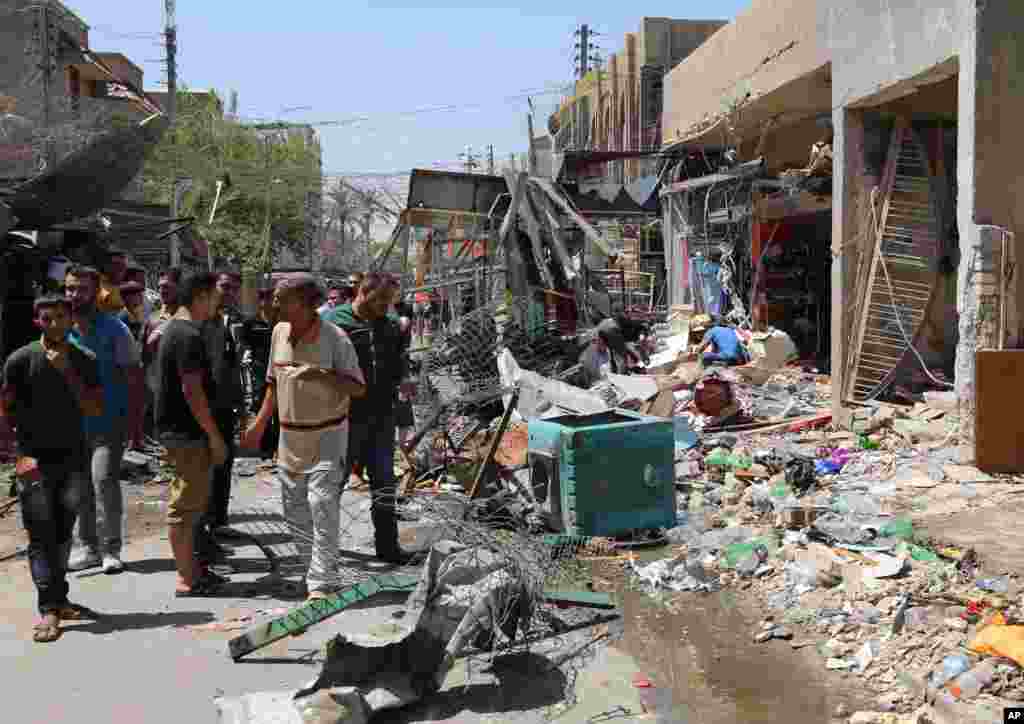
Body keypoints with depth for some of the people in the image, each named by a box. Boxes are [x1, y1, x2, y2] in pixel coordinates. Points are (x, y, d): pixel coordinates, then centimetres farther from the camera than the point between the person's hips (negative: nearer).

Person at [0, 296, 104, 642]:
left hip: (73, 457, 3)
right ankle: (49, 609, -7)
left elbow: (96, 408, -3)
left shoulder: (84, 361, 3)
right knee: (41, 534, -6)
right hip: (35, 460, -3)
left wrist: (67, 372, -13)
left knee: (63, 533, 7)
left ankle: (59, 598, 18)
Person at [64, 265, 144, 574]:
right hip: (74, 423, 5)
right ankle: (88, 547, 24)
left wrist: (135, 420, -10)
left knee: (104, 479, -15)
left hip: (109, 423, -5)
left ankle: (110, 549, -4)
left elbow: (134, 377, -5)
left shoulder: (114, 329, -6)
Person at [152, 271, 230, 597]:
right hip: (188, 433, -11)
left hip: (177, 428, 11)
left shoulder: (172, 329, 14)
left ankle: (191, 568, 28)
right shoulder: (189, 335, -19)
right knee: (186, 505, -2)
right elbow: (192, 390, -22)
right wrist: (214, 436, -17)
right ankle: (187, 579, 6)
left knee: (191, 503, 18)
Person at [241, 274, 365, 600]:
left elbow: (358, 388, -14)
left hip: (326, 435, -6)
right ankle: (315, 568, 27)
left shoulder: (334, 338, -15)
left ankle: (322, 583, -6)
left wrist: (321, 374, -29)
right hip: (289, 435, 6)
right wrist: (260, 423, 16)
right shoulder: (279, 332, 4)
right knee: (294, 508, 11)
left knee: (322, 505, -12)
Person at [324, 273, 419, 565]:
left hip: (382, 416, 5)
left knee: (384, 480, 10)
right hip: (347, 417, -5)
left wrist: (402, 380, 0)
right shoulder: (335, 322, -8)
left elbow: (400, 361, 20)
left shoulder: (390, 325, 10)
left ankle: (387, 544, 20)